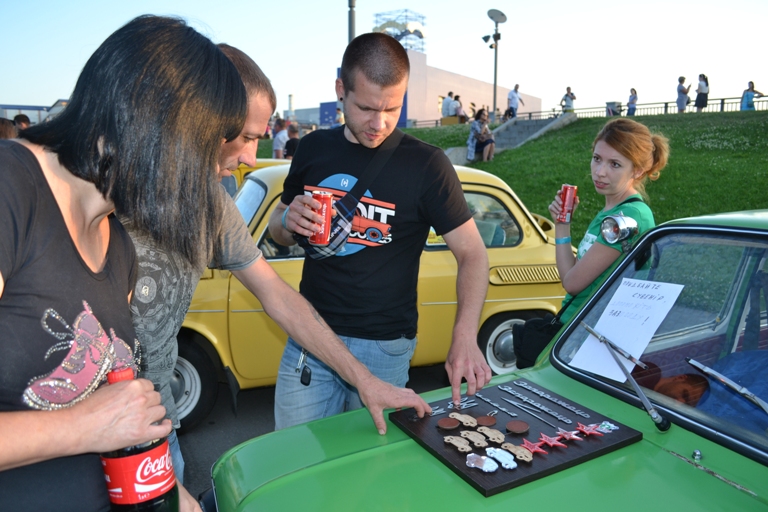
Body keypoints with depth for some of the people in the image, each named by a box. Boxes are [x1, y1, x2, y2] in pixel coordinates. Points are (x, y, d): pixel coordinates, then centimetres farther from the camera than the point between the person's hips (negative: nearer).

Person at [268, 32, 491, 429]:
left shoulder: (425, 164, -10)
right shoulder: (313, 148, 2)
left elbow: (472, 253, -9)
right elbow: (277, 230, 14)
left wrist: (464, 337, -24)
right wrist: (288, 221, -11)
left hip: (383, 348, -3)